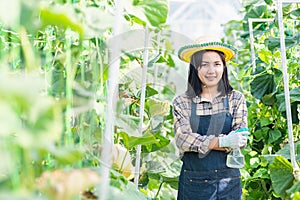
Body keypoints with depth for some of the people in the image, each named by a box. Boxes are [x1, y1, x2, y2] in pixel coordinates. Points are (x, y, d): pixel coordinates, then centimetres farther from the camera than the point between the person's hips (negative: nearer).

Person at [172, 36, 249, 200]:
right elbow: (182, 139, -9)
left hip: (228, 181, 1)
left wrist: (197, 142, -17)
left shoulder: (236, 99, 3)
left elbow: (240, 141, -5)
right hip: (193, 183, -1)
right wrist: (222, 141, -22)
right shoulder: (181, 102, 2)